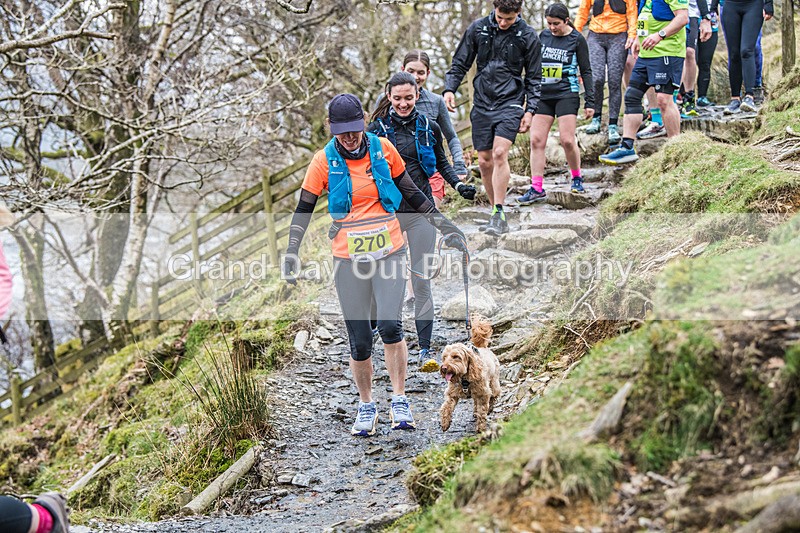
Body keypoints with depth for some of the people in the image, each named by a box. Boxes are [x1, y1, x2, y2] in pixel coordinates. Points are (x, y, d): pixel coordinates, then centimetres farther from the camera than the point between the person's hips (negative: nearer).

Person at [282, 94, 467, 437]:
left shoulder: (383, 149, 0)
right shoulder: (324, 161, -4)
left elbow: (411, 194, 12)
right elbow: (304, 209, 2)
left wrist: (443, 225, 12)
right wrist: (291, 253, -8)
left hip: (390, 252, 0)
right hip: (348, 259, 0)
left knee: (390, 326, -17)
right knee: (359, 341, 0)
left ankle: (399, 402, -1)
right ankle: (366, 407, 21)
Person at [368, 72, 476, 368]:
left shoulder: (429, 128, 4)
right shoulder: (377, 128, 0)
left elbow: (441, 163, 18)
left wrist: (458, 184, 1)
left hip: (421, 211, 1)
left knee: (422, 280, 0)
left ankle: (425, 347, 5)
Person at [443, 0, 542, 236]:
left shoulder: (528, 37, -1)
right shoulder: (478, 29, 2)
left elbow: (534, 77, 5)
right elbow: (460, 63, 10)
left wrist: (530, 110, -2)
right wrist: (449, 88, -4)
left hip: (510, 102, -3)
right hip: (482, 103, 3)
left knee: (499, 154, -20)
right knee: (484, 161, 3)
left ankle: (498, 214, -18)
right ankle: (498, 215, 16)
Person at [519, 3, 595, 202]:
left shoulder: (577, 39, -3)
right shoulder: (543, 36, 9)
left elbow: (586, 72, 1)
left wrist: (590, 102, -4)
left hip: (566, 95, -4)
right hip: (543, 94, 4)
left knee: (567, 140, -9)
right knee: (536, 140, -3)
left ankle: (577, 179, 15)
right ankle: (536, 187, -1)